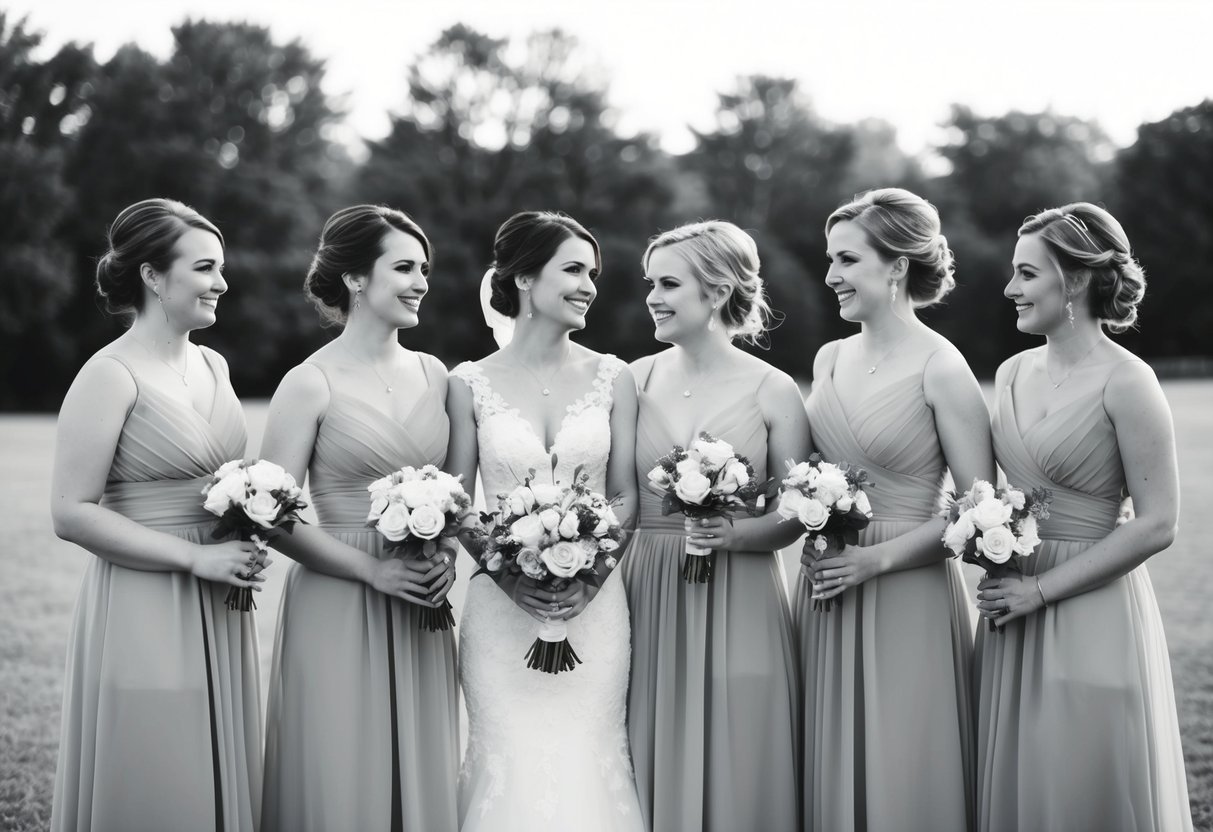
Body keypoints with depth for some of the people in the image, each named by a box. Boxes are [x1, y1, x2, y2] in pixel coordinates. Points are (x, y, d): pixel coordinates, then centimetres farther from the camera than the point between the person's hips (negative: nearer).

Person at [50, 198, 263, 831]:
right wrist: (196, 558, -17)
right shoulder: (110, 376, -12)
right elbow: (71, 513, -17)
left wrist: (244, 550, 2)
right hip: (144, 618, -7)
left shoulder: (213, 365, 9)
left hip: (220, 612, 7)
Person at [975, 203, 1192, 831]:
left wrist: (1043, 589, -15)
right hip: (1014, 620, 6)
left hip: (1091, 619, -6)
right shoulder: (1012, 373, 7)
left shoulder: (1124, 382, -13)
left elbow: (1156, 525, -15)